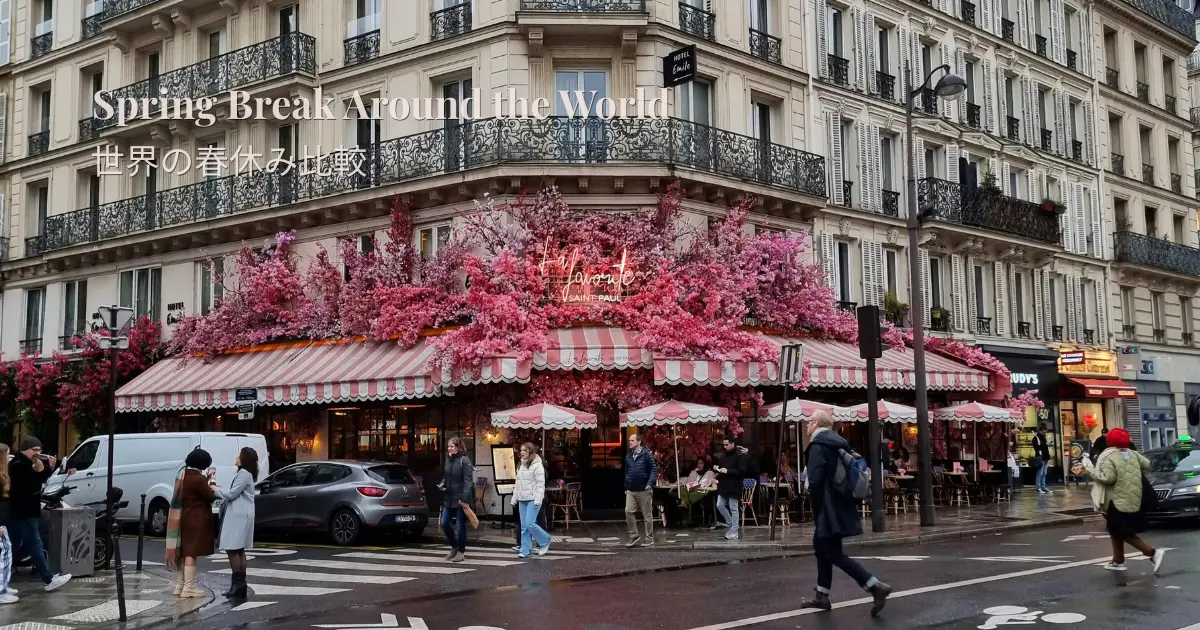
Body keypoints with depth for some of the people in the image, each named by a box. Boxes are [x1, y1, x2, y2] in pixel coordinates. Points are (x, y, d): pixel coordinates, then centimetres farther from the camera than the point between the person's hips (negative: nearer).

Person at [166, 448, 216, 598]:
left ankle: (180, 585, 22)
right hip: (196, 520, -9)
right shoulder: (198, 479, -19)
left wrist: (207, 479, 11)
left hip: (185, 518, 9)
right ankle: (188, 588, -5)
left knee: (185, 551, 16)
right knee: (192, 552, -6)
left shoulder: (184, 475, 9)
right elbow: (210, 496, -13)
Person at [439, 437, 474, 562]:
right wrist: (442, 484, 0)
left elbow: (468, 481, -17)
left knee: (461, 526, 2)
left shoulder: (464, 460, -12)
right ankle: (454, 546, 26)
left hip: (460, 499, -7)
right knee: (444, 523, 7)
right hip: (448, 498, 7)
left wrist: (465, 499, -23)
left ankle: (461, 552, 14)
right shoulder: (448, 460, 10)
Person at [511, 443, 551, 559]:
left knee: (530, 524, -13)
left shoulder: (537, 465, -8)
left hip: (533, 499, -8)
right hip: (522, 500, 8)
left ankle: (545, 541, 9)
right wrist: (514, 499, 18)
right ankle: (525, 550, 10)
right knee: (524, 526, 6)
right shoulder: (521, 466, 16)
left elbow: (540, 484, -14)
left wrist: (538, 500, -20)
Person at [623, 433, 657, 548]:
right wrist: (626, 487, 15)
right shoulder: (628, 456, 12)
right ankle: (633, 536, 6)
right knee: (628, 511, -6)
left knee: (647, 514, 2)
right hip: (631, 490, 5)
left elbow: (654, 469, -10)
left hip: (644, 490, -5)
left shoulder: (646, 454, -7)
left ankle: (649, 539, 11)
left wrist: (650, 483, -22)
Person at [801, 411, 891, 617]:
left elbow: (815, 480, -22)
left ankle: (876, 586, -15)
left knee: (834, 554, -7)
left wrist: (816, 511, -11)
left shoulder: (818, 445, -14)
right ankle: (822, 597, 23)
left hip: (829, 509, -10)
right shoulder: (838, 443, 14)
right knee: (821, 548, 18)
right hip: (841, 506, 10)